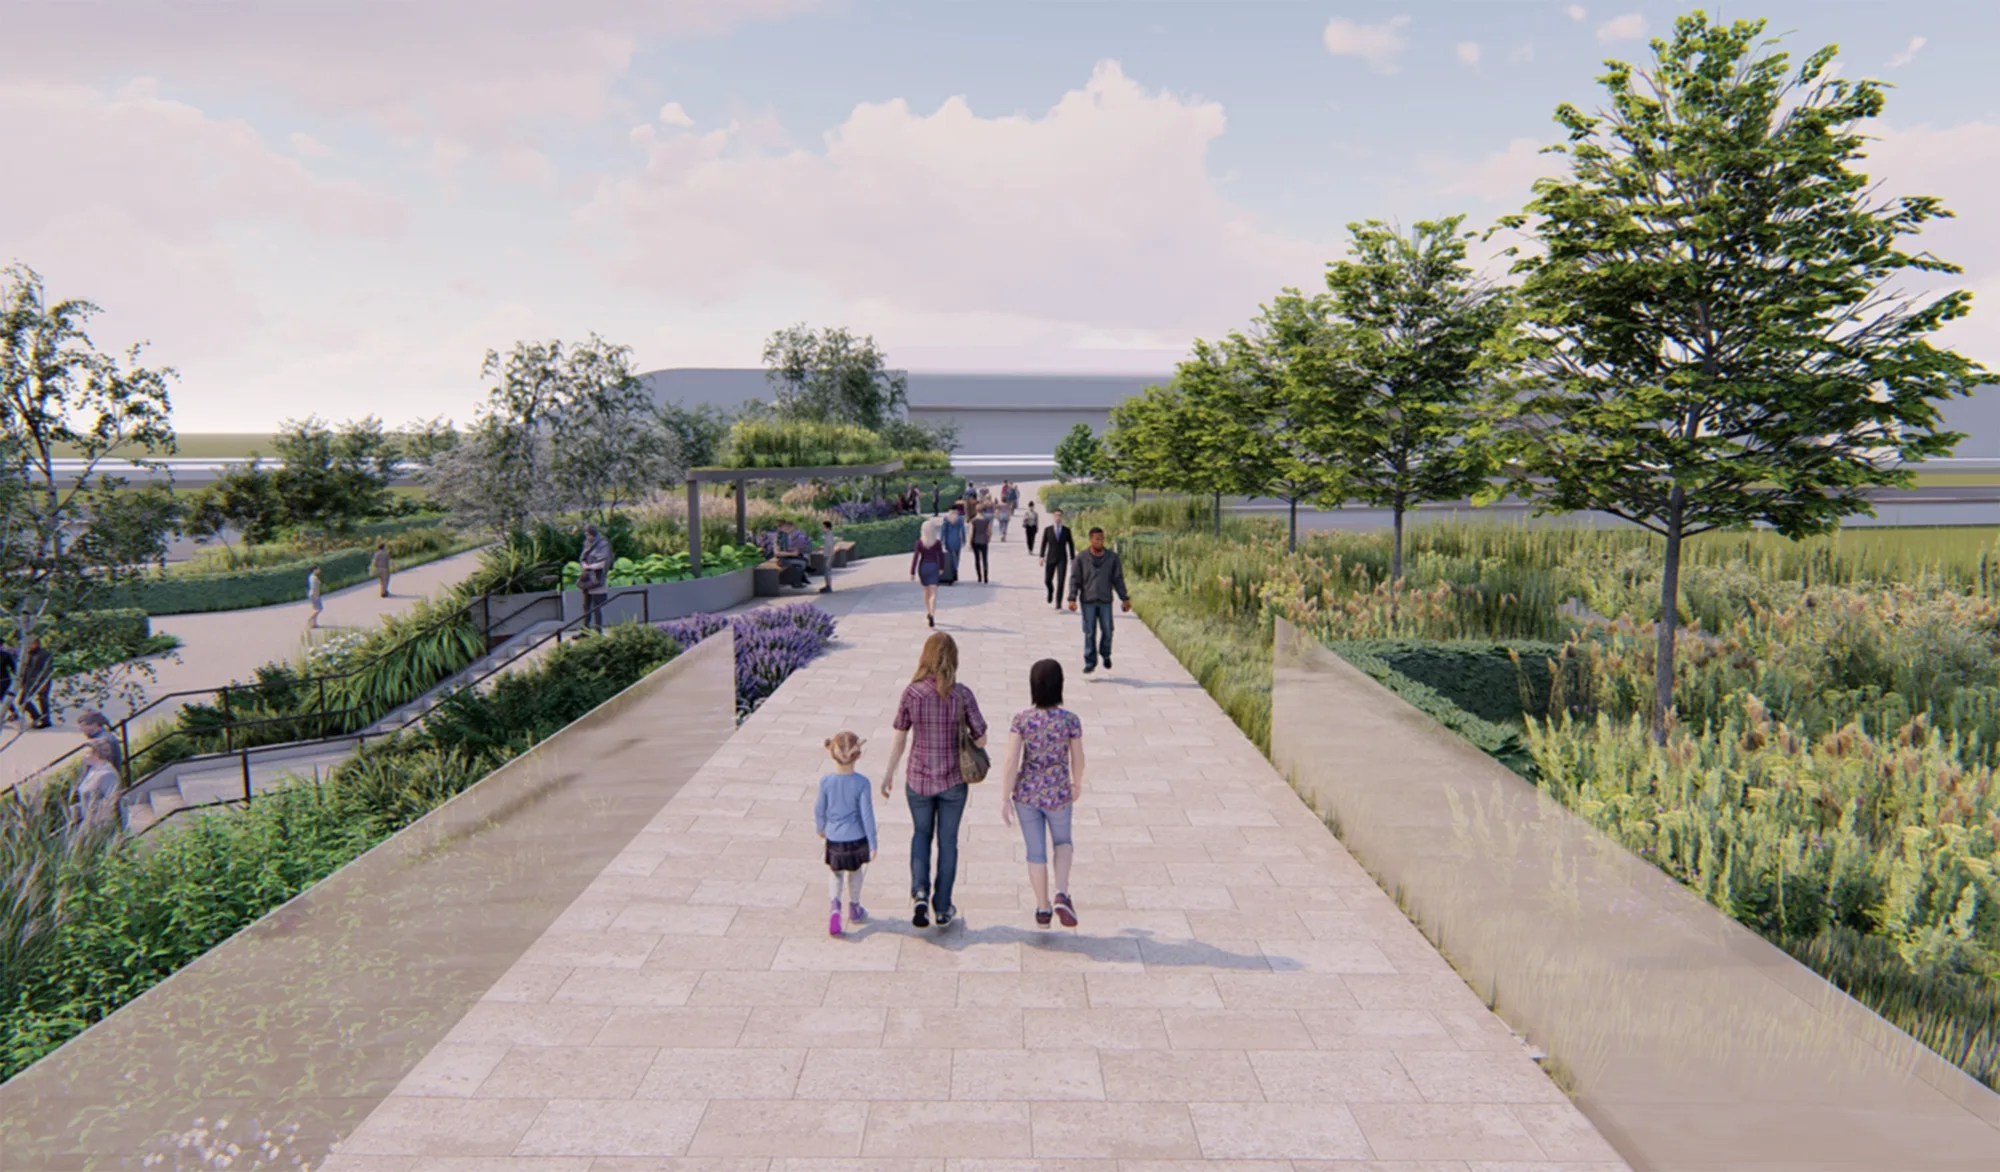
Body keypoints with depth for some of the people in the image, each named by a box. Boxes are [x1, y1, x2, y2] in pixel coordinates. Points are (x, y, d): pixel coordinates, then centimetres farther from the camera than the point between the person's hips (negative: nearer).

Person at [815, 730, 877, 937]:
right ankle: (854, 909, 38)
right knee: (855, 872, 23)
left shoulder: (826, 781, -12)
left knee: (836, 874, 21)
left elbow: (820, 809, 0)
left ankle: (835, 907, -2)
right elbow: (867, 815, -14)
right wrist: (873, 844, -5)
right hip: (856, 839, -1)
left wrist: (820, 828, 21)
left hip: (834, 840, 1)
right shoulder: (862, 783, -18)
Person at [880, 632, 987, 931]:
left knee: (921, 834, 22)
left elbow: (899, 739, -3)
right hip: (953, 781, 0)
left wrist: (888, 774, 10)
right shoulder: (962, 694, -13)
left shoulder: (911, 693, -11)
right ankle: (942, 909, 24)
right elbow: (981, 740, -8)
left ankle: (919, 893, 3)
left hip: (918, 779, 1)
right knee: (947, 841, 15)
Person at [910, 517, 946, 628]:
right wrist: (941, 568, 18)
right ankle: (932, 614, -28)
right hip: (933, 567, -2)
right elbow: (941, 556, 1)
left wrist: (912, 573, -6)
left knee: (926, 591, 21)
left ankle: (928, 612, 35)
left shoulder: (919, 542, -4)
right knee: (933, 593, -8)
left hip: (922, 567, 2)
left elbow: (915, 557, -7)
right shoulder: (937, 542, -5)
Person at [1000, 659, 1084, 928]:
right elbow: (1077, 759, -3)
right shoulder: (1071, 720, -14)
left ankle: (1042, 909, 29)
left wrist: (1005, 799, -6)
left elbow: (1010, 762, -14)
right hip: (1057, 795, 0)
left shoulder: (1022, 720, -13)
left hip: (1026, 794, 1)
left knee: (1036, 851, 16)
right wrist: (1077, 783, 17)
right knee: (1062, 841, 25)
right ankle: (1062, 895, 5)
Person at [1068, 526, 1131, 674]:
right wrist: (1072, 598, -7)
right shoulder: (1082, 558, -2)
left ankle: (1105, 654, 28)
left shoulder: (1112, 557, 2)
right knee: (1089, 633, 1)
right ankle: (1090, 662, 10)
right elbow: (1075, 579, 0)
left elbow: (1118, 579, 7)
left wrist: (1124, 598, 6)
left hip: (1105, 601, 1)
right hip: (1088, 601, -1)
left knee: (1107, 631, 1)